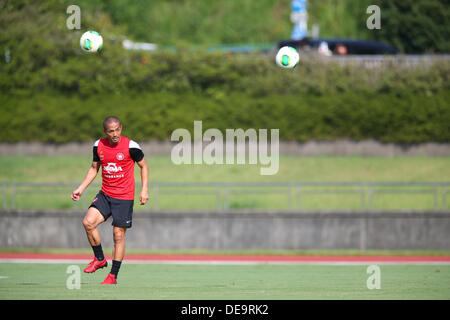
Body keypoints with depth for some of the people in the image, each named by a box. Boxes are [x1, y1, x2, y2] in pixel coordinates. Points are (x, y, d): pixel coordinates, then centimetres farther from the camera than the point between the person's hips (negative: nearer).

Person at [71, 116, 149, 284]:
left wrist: (144, 190, -6)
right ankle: (100, 259, 4)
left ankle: (113, 276, 9)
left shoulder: (131, 146, -11)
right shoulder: (98, 145, 1)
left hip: (124, 198, -4)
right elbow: (94, 168, 16)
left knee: (118, 235, -2)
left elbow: (143, 166, 2)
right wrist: (81, 188, 9)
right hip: (105, 194, 4)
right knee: (88, 222, -16)